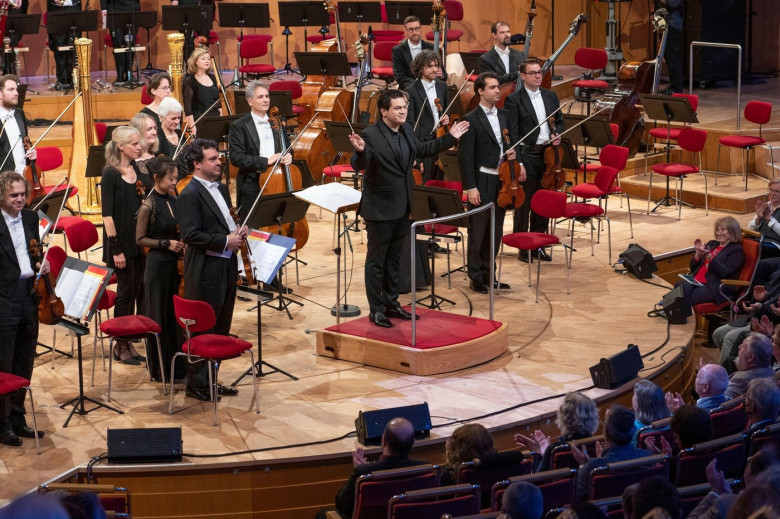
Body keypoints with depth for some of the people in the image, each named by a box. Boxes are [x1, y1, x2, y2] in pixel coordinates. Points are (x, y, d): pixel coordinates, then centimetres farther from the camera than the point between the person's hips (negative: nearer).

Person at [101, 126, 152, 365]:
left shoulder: (139, 170, 7)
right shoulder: (110, 175, -12)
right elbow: (107, 214, -14)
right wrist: (116, 249, -16)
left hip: (142, 240, 6)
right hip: (123, 243, -6)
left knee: (144, 290, 9)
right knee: (127, 291, 1)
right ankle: (121, 345, 13)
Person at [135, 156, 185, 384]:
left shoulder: (174, 200, 5)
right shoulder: (148, 206, -14)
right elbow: (140, 239, -10)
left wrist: (182, 241, -2)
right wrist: (166, 243, -18)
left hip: (175, 263, 6)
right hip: (158, 264, -6)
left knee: (177, 313, 12)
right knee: (159, 316, 3)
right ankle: (160, 368, 14)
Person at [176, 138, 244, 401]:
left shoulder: (221, 188, 13)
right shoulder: (189, 195, -15)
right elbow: (191, 235, -23)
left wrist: (237, 232, 3)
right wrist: (225, 241, -20)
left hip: (226, 266, 9)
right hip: (205, 271, -9)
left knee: (221, 329, 14)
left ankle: (212, 380, 24)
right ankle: (197, 384, 10)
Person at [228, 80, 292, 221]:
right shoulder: (239, 126, -4)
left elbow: (287, 148, 20)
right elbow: (236, 158, -13)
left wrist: (288, 157, -4)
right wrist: (266, 161, -19)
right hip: (252, 187, -4)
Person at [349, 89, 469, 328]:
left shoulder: (406, 130, 5)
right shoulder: (371, 135, -19)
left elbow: (421, 149, 22)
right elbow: (359, 164, -29)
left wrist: (450, 137, 21)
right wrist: (360, 151, -51)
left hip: (402, 208, 8)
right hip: (380, 209, -7)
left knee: (394, 259, 18)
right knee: (376, 261, 3)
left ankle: (391, 303, 29)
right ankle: (376, 310, 11)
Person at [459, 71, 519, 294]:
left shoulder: (504, 115, 10)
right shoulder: (471, 119, -10)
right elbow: (465, 156, -12)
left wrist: (512, 154, -3)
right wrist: (470, 187, -16)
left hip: (502, 181, 6)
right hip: (482, 183, -6)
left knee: (495, 232, 12)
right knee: (478, 232, 2)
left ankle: (489, 275, 23)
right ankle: (476, 278, 13)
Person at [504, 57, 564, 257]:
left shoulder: (551, 96, 11)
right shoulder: (514, 100, -6)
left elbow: (560, 121, 20)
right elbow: (513, 134, -11)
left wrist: (557, 134, -4)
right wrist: (518, 162, -17)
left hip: (548, 155, 5)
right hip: (527, 156, -5)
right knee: (524, 203, 2)